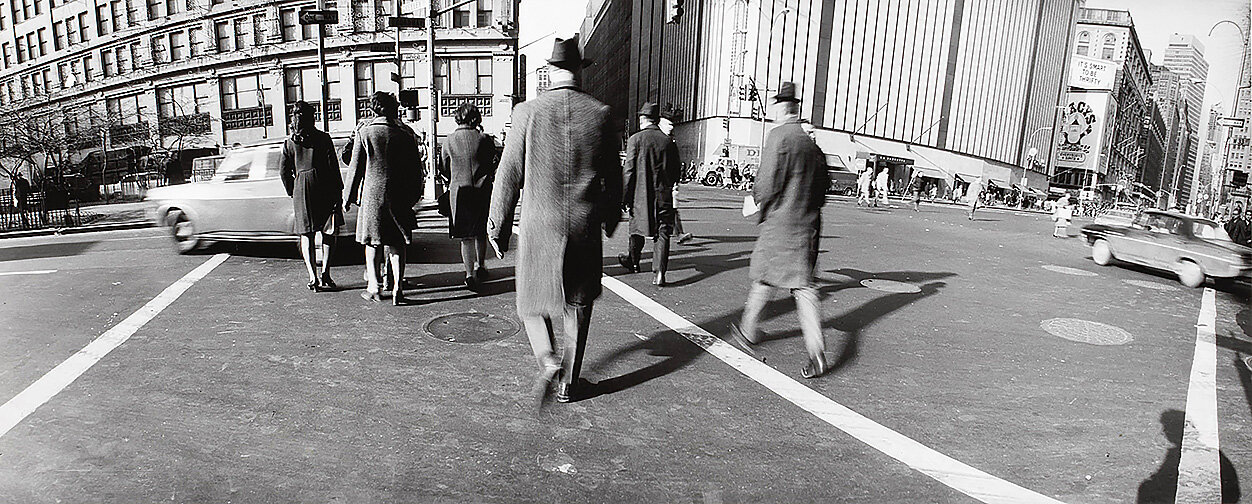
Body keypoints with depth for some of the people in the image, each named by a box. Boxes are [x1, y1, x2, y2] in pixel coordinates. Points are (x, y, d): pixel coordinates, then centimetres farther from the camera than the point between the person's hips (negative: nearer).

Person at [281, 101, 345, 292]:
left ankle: (313, 277, 1)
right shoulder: (323, 139, -3)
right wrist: (339, 193, -1)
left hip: (301, 189, 2)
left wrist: (293, 193, 17)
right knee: (328, 232, 7)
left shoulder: (289, 143, 5)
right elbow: (333, 168, -6)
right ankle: (325, 274, -1)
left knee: (306, 234, 7)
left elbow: (285, 173, 6)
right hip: (324, 188, -2)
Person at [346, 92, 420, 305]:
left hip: (371, 193, -1)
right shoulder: (404, 135, -2)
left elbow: (355, 168, -1)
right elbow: (413, 170, 2)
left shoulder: (364, 133, -4)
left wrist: (351, 196, 8)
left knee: (372, 243, 12)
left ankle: (373, 287, 15)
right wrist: (412, 196, 13)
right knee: (396, 243, 6)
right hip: (397, 196, 1)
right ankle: (397, 288, 1)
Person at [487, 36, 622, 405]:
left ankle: (548, 361, -6)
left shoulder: (527, 113, -7)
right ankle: (568, 383, 22)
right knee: (577, 306, 16)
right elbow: (614, 178, 4)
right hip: (585, 229, 2)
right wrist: (611, 219, 20)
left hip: (538, 228, -1)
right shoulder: (600, 114, -3)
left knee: (533, 303, 16)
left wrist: (497, 228, 4)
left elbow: (508, 177, -5)